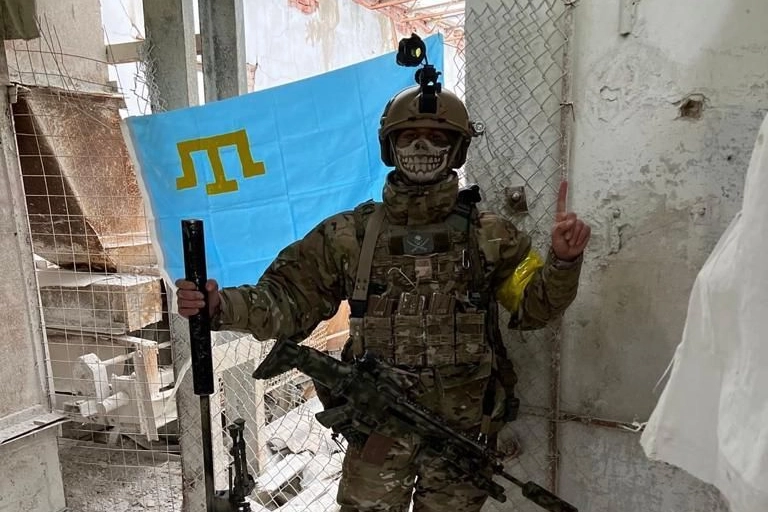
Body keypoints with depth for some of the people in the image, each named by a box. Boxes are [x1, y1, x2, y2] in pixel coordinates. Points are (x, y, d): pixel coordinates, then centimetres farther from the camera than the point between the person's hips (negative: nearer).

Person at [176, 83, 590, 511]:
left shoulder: (490, 235, -2)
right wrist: (219, 305, -20)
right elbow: (287, 301, -4)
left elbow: (534, 304, -2)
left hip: (462, 430, 1)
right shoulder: (349, 235, -4)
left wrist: (563, 260, -21)